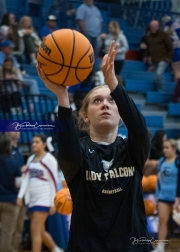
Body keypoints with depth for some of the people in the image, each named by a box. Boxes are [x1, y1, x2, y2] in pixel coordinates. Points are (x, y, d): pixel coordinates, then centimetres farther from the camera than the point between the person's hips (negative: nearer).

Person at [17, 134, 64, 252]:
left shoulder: (49, 159, -8)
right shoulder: (30, 159, 12)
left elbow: (54, 181, -9)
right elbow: (26, 179, 9)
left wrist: (53, 202, -12)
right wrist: (20, 196, -4)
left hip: (44, 199, -7)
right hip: (33, 199, 7)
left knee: (35, 229, -12)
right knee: (40, 231, 12)